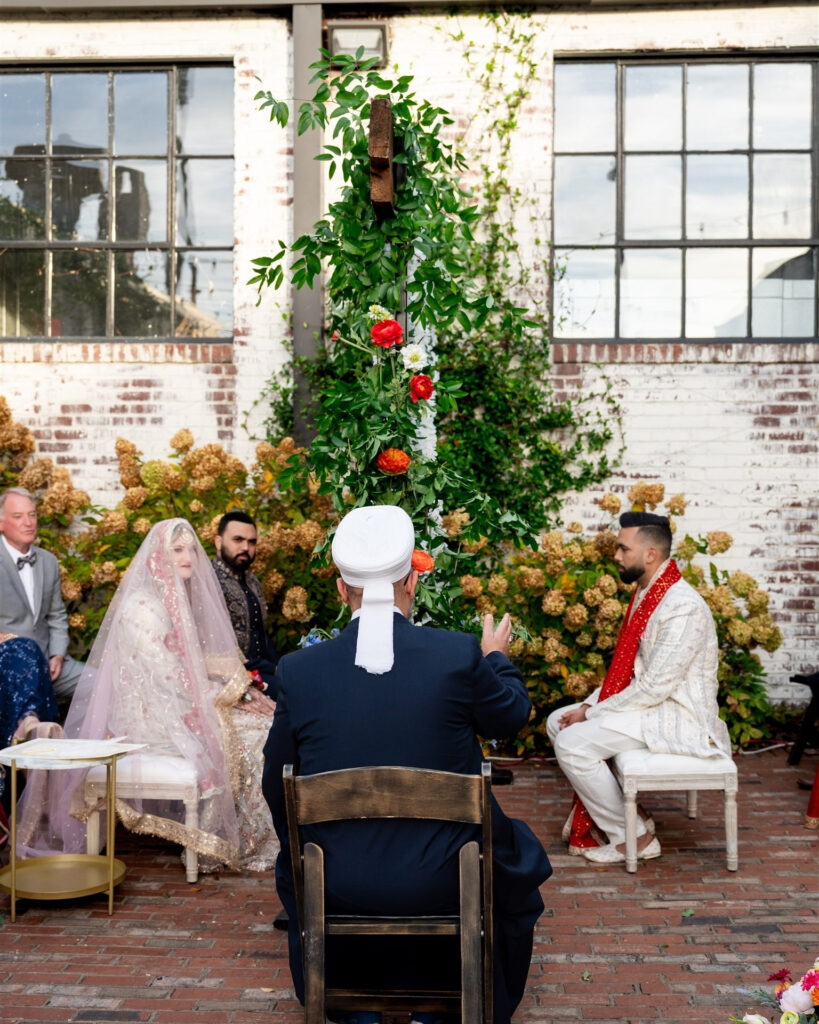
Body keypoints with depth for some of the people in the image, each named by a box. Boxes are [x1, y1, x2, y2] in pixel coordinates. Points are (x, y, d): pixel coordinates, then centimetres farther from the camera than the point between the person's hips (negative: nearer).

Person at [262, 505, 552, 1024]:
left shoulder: (298, 669, -10)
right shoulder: (459, 655, -14)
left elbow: (277, 784, 1)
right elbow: (511, 715, 6)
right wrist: (497, 658, 27)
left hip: (336, 885, 1)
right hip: (445, 882, -1)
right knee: (520, 855, 31)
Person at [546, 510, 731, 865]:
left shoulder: (682, 607, -23)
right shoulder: (646, 593, 7)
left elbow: (653, 688, -25)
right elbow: (626, 668, 13)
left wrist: (591, 713, -17)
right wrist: (588, 706, -1)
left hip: (678, 716, -10)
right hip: (648, 701, 10)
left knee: (572, 743, -20)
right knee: (558, 721, 7)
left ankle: (633, 836, -4)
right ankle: (598, 807, 11)